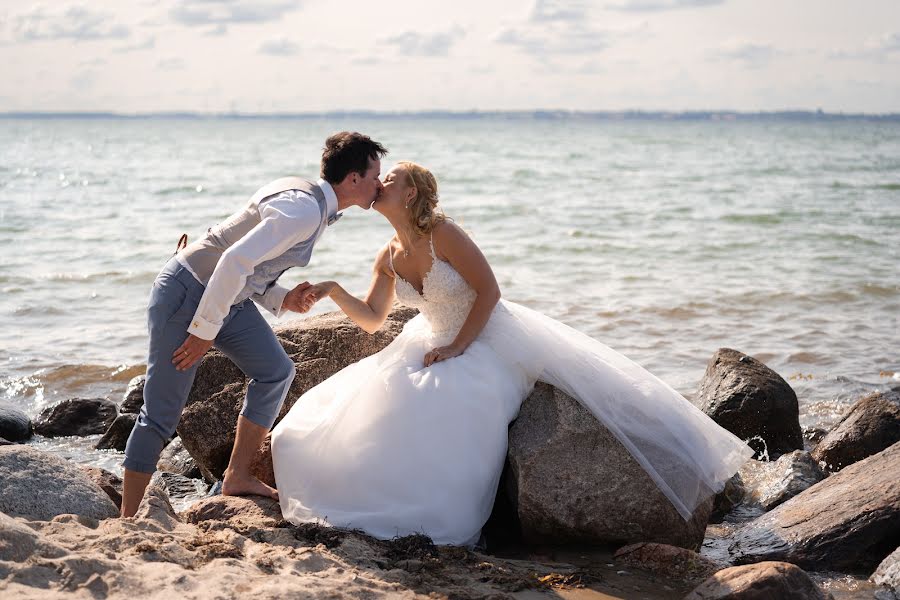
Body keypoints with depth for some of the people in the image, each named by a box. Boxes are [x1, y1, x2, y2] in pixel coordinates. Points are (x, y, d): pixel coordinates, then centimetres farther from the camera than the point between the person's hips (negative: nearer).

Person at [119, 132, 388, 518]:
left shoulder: (317, 206, 9)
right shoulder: (305, 210, -23)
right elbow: (235, 260, -31)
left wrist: (283, 299, -2)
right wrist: (204, 330, -25)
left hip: (229, 295, 10)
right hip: (188, 292, -10)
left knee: (276, 372, 10)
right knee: (162, 410, -7)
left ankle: (237, 478, 18)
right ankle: (127, 522, -1)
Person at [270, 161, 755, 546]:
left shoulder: (443, 234, -19)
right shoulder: (388, 259, 4)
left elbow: (488, 290, -19)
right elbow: (371, 319, 7)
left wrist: (458, 347, -22)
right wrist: (334, 291, -9)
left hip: (491, 339, -8)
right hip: (441, 343, 8)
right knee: (384, 401, -1)